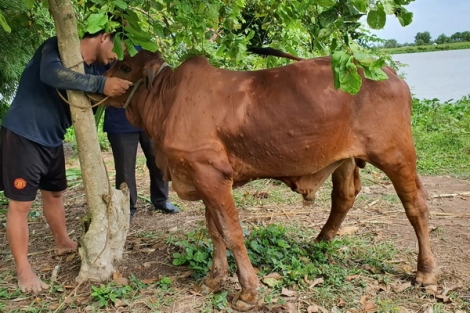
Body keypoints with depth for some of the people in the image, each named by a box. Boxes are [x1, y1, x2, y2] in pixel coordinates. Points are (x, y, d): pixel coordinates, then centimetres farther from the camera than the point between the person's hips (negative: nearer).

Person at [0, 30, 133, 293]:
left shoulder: (95, 69, 6)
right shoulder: (58, 46, -17)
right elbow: (50, 74, -37)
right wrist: (101, 84, -41)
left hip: (53, 140, 8)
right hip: (23, 135, -8)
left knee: (55, 193, 21)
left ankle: (63, 242, 41)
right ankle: (23, 270, 8)